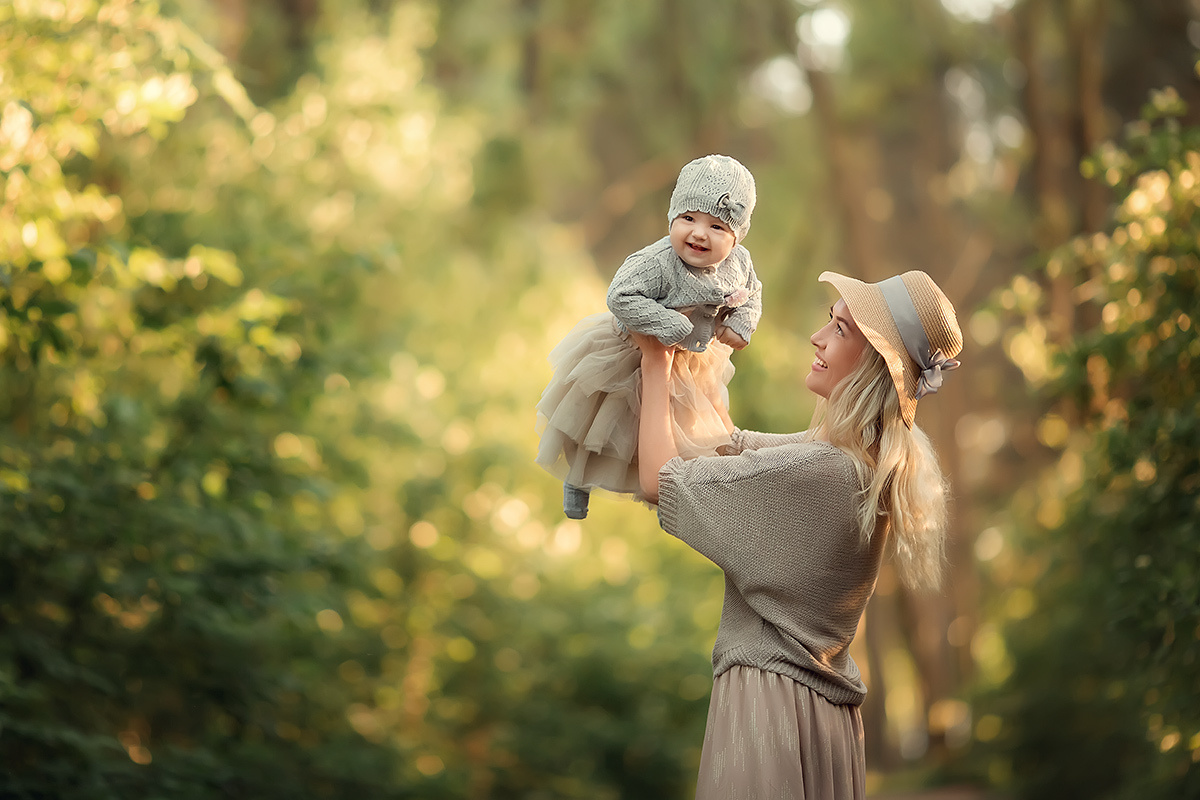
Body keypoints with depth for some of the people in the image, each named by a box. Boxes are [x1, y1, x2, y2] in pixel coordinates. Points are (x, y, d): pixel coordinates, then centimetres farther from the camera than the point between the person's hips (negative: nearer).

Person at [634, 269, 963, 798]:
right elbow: (731, 444, 18)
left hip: (769, 702, -9)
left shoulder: (819, 471, -23)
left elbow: (660, 479, -14)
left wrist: (656, 363, 0)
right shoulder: (875, 465, 4)